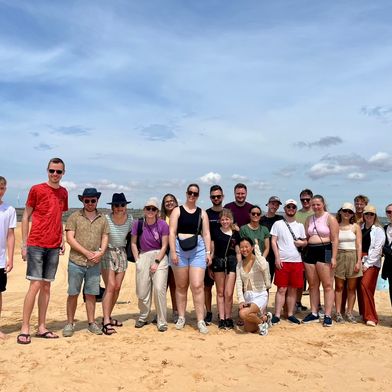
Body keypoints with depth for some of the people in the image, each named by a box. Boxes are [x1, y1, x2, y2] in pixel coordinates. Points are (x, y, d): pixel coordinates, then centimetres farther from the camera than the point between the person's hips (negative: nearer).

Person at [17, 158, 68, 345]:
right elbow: (26, 216, 0)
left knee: (46, 286, 8)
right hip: (36, 244, -5)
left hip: (54, 246, 5)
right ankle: (24, 329, 2)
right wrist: (24, 244, -4)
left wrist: (62, 240, 9)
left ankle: (42, 327, 15)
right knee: (35, 284, -8)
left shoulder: (63, 192, 11)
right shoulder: (36, 189, -3)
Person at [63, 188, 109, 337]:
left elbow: (105, 238, 9)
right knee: (73, 294, 5)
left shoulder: (102, 219, 10)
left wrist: (101, 252, -10)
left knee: (91, 294, 9)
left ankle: (91, 323, 20)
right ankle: (70, 323, 17)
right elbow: (70, 238, -7)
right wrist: (87, 252, -13)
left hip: (95, 263, 3)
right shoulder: (74, 217, 0)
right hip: (76, 262, -2)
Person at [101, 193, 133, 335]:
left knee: (117, 288, 6)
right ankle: (106, 322, -8)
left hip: (122, 253, 5)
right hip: (107, 253, -5)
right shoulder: (106, 219, -17)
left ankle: (108, 317, 22)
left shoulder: (129, 219, -3)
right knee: (110, 286, -12)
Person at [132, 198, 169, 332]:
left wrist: (156, 262, -9)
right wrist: (137, 260, 1)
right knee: (142, 291, 4)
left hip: (159, 256, -2)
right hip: (143, 256, 2)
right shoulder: (138, 224, 0)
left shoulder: (163, 225, -7)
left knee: (159, 289, -11)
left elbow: (164, 246, -4)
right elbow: (133, 243, 8)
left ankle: (162, 322, 2)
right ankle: (143, 317, 28)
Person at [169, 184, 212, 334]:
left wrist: (208, 252, 1)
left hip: (198, 250, 1)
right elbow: (172, 232, -2)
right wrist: (173, 252, -10)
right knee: (181, 286, 9)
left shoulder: (202, 213, 11)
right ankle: (181, 317, 21)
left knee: (197, 286, -7)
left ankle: (200, 320, -2)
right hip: (180, 249, 0)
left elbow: (206, 234, 9)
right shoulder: (177, 211, 5)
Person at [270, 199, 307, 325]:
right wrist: (277, 257, -10)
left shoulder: (300, 225, 14)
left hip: (297, 261, 3)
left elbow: (305, 242, 17)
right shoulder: (278, 224, 3)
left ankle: (290, 314, 15)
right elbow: (273, 241, -2)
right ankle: (277, 315, 2)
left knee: (293, 289, 7)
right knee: (282, 289, -3)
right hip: (282, 261, -3)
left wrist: (301, 243, -7)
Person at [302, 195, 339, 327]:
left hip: (324, 252, -6)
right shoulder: (309, 219, 16)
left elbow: (335, 239, -7)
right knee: (313, 285, 9)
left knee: (327, 285, -5)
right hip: (310, 252, 6)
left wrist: (333, 257, -12)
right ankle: (314, 313, 18)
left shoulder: (330, 218, -2)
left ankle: (328, 315, 0)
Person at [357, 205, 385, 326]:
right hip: (361, 261, 5)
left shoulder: (378, 230, -2)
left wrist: (367, 264, -11)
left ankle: (370, 317, -7)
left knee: (365, 286, -15)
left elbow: (377, 249, -8)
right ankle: (364, 314, 16)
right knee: (361, 288, 4)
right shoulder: (360, 228, 12)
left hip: (372, 262, -5)